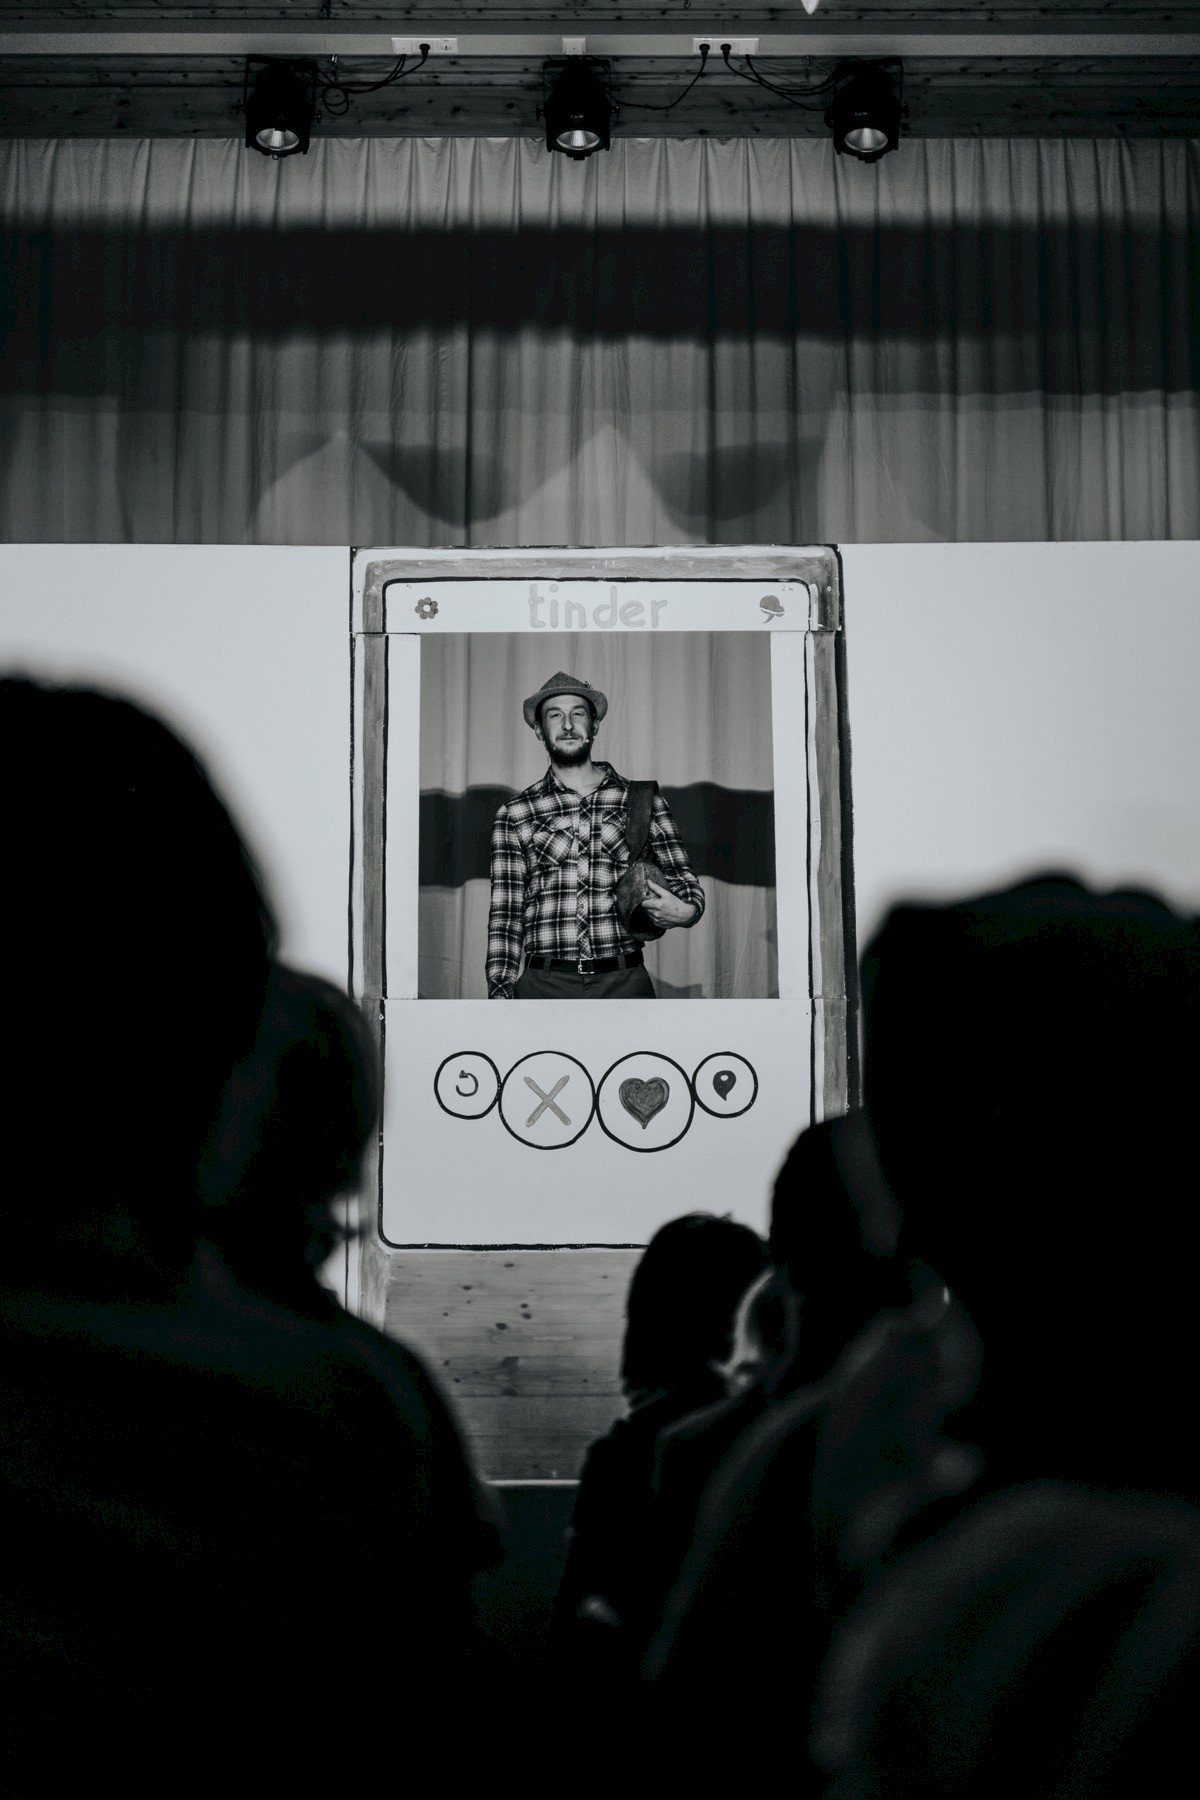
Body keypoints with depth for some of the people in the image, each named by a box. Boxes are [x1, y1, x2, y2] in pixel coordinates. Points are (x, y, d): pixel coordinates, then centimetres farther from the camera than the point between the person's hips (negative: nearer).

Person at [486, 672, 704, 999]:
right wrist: (501, 992, -3)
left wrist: (684, 911, -9)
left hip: (625, 983, 1)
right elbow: (504, 915, 7)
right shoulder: (515, 813, 10)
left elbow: (681, 878, 14)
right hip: (544, 985, 0)